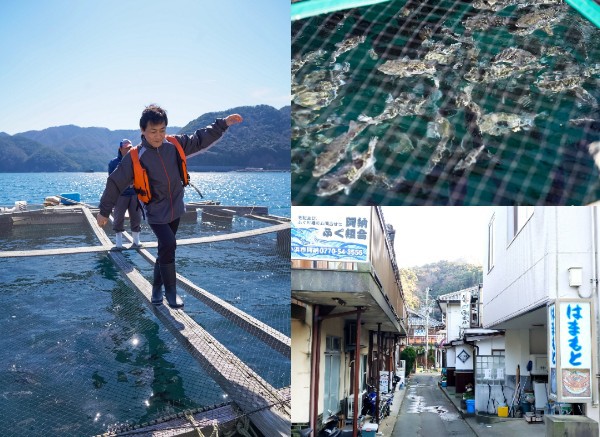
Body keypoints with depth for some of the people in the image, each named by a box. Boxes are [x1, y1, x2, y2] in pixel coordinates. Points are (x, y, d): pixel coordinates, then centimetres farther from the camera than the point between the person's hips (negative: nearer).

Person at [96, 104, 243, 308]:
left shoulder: (174, 145, -6)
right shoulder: (135, 156, -16)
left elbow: (200, 139, 6)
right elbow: (116, 182, -8)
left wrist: (223, 123, 0)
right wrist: (104, 211, -2)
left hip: (175, 209, 5)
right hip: (156, 213, -5)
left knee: (166, 249, 14)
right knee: (168, 245, -20)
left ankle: (157, 287, 31)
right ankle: (171, 291, -4)